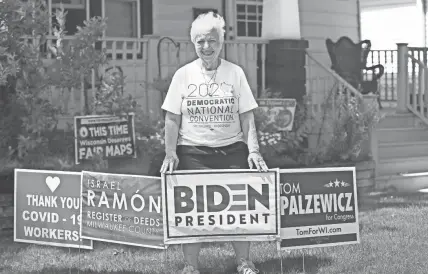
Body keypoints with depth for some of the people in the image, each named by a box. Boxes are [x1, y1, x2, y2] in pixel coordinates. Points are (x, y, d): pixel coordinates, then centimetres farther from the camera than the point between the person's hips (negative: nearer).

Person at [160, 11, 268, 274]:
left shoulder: (235, 73, 3)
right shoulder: (183, 74, 3)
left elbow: (247, 117, 4)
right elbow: (172, 118, 4)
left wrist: (254, 150, -6)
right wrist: (170, 153, -6)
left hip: (232, 151, 0)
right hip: (193, 152, 0)